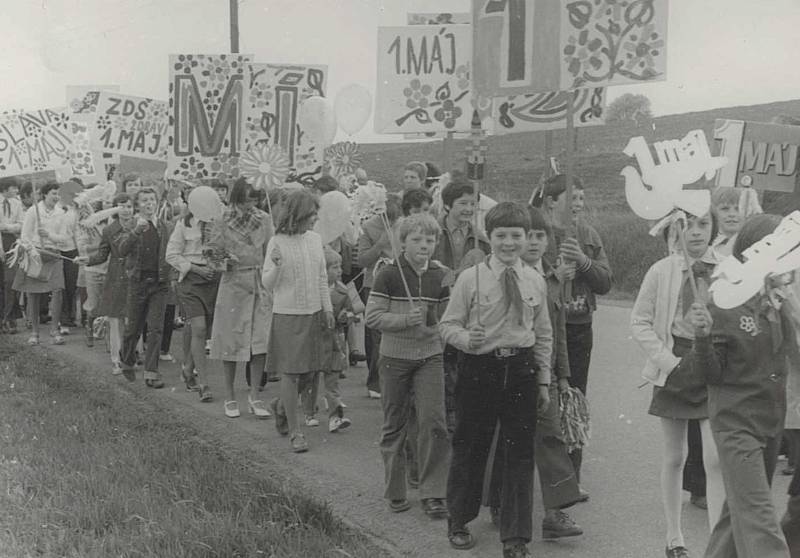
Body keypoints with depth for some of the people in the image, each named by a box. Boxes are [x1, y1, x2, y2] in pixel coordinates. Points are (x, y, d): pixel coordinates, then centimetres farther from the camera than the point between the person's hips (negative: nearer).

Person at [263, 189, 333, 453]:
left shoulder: (315, 239, 5)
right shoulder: (277, 242, -9)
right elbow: (267, 284, -7)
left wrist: (327, 308, 14)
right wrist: (276, 265, -26)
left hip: (313, 312, 5)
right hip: (287, 314, -5)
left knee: (305, 370, 10)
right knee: (290, 372, -2)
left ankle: (281, 405, 38)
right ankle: (294, 431, 7)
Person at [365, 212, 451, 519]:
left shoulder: (440, 276, 2)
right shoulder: (389, 274, -8)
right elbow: (372, 316, -10)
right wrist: (406, 320, -22)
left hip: (430, 357, 2)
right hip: (395, 358, -2)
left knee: (433, 421, -7)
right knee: (394, 425, 8)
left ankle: (433, 493, 4)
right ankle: (395, 491, 23)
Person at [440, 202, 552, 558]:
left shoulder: (535, 282, 5)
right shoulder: (470, 279, -5)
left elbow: (543, 335, 11)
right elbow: (448, 324, -1)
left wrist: (544, 380, 10)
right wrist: (466, 338, -22)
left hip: (521, 370, 2)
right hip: (479, 369, -2)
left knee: (520, 455, 5)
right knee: (470, 449, 9)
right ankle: (458, 522, 31)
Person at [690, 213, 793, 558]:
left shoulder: (782, 303, 2)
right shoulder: (726, 303, -14)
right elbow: (712, 374, -11)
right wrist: (703, 336, -29)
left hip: (772, 422, 6)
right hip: (736, 422, -6)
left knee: (740, 507, 18)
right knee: (758, 517, -7)